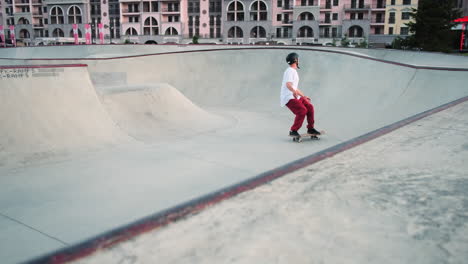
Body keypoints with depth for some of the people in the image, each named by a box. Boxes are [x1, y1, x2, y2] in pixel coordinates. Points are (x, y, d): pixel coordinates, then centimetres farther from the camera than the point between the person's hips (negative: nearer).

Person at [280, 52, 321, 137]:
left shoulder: (294, 72, 24)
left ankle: (310, 128, 13)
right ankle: (293, 131, -16)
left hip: (295, 96, 10)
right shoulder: (290, 71, -9)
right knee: (302, 110, -23)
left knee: (309, 107, 3)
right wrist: (294, 91, -45)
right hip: (289, 98, -10)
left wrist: (303, 96, 38)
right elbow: (288, 84, -27)